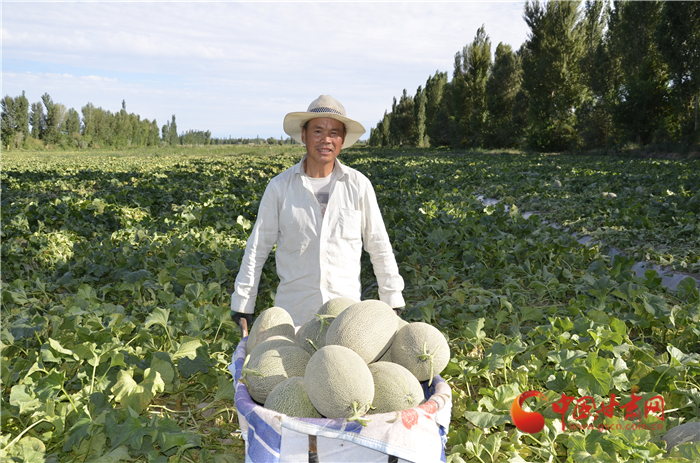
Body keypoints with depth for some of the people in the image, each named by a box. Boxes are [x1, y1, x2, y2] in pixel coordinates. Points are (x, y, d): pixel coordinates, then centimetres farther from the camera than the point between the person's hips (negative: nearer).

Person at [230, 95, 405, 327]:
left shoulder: (359, 185, -1)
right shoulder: (280, 187, -2)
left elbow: (379, 247, 5)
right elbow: (257, 248, 3)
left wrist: (392, 300, 6)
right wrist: (242, 304, 3)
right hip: (293, 311, 0)